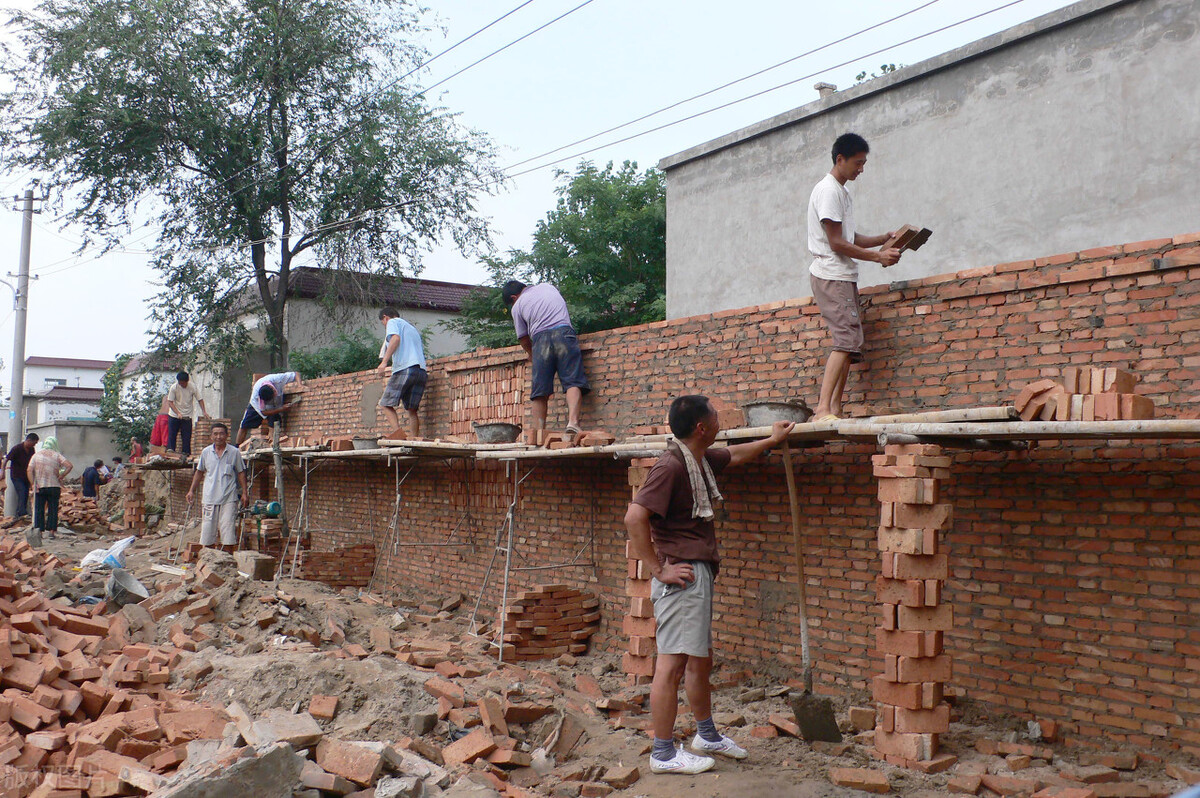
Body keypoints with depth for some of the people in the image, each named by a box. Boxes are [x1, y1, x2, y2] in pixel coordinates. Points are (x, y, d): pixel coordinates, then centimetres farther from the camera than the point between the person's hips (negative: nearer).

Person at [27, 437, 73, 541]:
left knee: (39, 509, 5)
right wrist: (60, 477, -5)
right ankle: (51, 531, 1)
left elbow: (30, 470, -5)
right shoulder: (57, 455, 2)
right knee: (53, 509, 4)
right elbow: (69, 466, -11)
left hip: (39, 486, 1)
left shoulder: (36, 455, 5)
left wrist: (33, 484, -6)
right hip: (54, 486, -1)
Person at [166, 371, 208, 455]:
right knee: (171, 435, 0)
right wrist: (178, 413, -22)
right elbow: (170, 402, -10)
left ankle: (186, 453, 5)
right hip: (174, 416, -1)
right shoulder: (174, 387, -10)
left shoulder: (192, 387, -7)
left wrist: (204, 411, -11)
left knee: (187, 437, 0)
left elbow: (200, 399, 1)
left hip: (187, 417, 1)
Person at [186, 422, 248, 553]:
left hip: (229, 499, -2)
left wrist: (244, 492, 3)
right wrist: (192, 490, 14)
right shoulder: (206, 452, 7)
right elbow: (199, 472, 19)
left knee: (228, 535, -5)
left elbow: (241, 473, 8)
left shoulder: (234, 452, 2)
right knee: (207, 535, 5)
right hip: (209, 497, 2)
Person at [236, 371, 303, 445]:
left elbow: (296, 374, -25)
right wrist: (282, 409, -37)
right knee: (244, 426, -4)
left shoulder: (277, 379, -39)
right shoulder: (255, 396, -40)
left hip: (277, 403, 1)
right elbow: (263, 412, -28)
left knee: (275, 423, -23)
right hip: (258, 404, -1)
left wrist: (299, 384, -44)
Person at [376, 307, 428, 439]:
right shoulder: (412, 328, 33)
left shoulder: (392, 322, 10)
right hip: (422, 370, 7)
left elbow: (396, 338, -11)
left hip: (405, 369, -7)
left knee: (386, 404, -1)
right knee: (412, 409, 9)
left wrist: (384, 361, -19)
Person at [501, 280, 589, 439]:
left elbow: (523, 338, 20)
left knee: (540, 391, 3)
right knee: (573, 382, -9)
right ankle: (572, 421, -29)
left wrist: (531, 354, 39)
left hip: (540, 338, -1)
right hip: (564, 332, 1)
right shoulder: (548, 287, 26)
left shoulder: (517, 306, 16)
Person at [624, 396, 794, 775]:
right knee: (672, 663, -4)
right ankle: (663, 754, 5)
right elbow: (635, 517, -26)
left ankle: (707, 736, 36)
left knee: (700, 659, 21)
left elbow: (734, 455, 34)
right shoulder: (671, 466, -19)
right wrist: (659, 569, -21)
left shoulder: (702, 459, 11)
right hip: (682, 576, -10)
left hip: (700, 574, 10)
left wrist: (772, 441, 42)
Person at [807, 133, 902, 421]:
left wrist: (886, 238, 10)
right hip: (831, 275, -10)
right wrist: (878, 256, -11)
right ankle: (822, 409, -25)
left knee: (848, 343, 5)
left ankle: (835, 408, 5)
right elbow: (836, 243, -15)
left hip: (843, 276, 10)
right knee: (847, 340, -19)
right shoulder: (828, 190, -10)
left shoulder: (842, 192, 22)